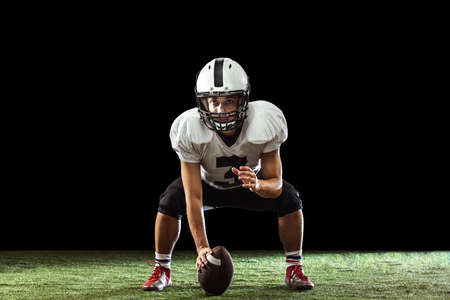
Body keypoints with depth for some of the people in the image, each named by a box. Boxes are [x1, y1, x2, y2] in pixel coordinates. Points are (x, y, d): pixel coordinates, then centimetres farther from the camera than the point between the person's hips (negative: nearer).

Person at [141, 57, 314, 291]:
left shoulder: (264, 123, -34)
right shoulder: (189, 131, -35)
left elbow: (276, 184, -27)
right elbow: (193, 198, -34)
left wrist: (257, 184, -52)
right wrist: (201, 247, -43)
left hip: (253, 182, 1)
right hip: (208, 184, 0)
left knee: (289, 200, -25)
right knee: (170, 202, -26)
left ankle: (294, 268, -5)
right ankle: (162, 270, -4)